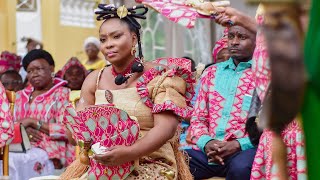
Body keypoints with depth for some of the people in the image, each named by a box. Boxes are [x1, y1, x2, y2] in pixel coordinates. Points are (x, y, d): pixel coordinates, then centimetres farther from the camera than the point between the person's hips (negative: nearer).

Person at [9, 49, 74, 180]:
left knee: (20, 160, -33)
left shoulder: (62, 94, 2)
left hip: (49, 150, -4)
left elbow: (66, 130, -9)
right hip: (22, 147, 5)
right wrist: (23, 127, -7)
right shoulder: (21, 96, 21)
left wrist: (33, 122, -10)